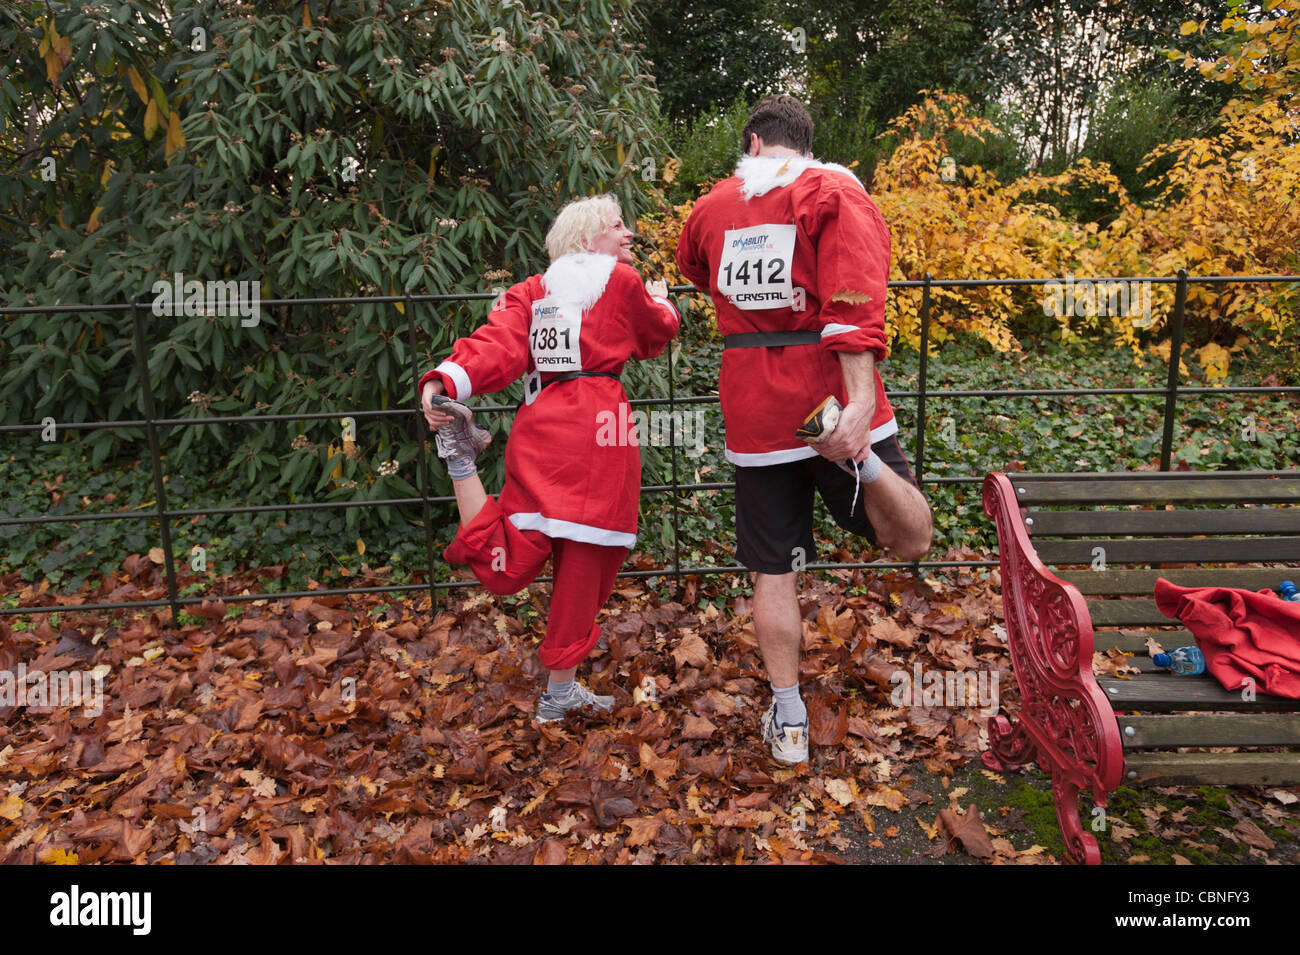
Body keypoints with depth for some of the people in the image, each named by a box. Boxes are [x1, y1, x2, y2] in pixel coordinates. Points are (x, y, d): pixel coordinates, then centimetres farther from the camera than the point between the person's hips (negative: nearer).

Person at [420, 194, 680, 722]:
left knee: (505, 570, 5)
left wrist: (443, 382, -13)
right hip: (596, 432, -5)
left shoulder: (534, 289, 17)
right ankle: (560, 691, 16)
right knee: (583, 564, 5)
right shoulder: (622, 281, 6)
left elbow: (498, 344, -1)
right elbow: (655, 335, 23)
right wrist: (660, 302, 43)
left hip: (538, 426, 5)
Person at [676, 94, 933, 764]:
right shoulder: (835, 192, -1)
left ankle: (787, 722, 18)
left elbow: (691, 264, 34)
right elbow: (854, 302, -18)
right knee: (912, 542, 8)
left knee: (773, 571, 12)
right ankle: (861, 461, -24)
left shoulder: (713, 205, 11)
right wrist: (861, 401, -29)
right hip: (831, 400, -2)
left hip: (752, 409, 3)